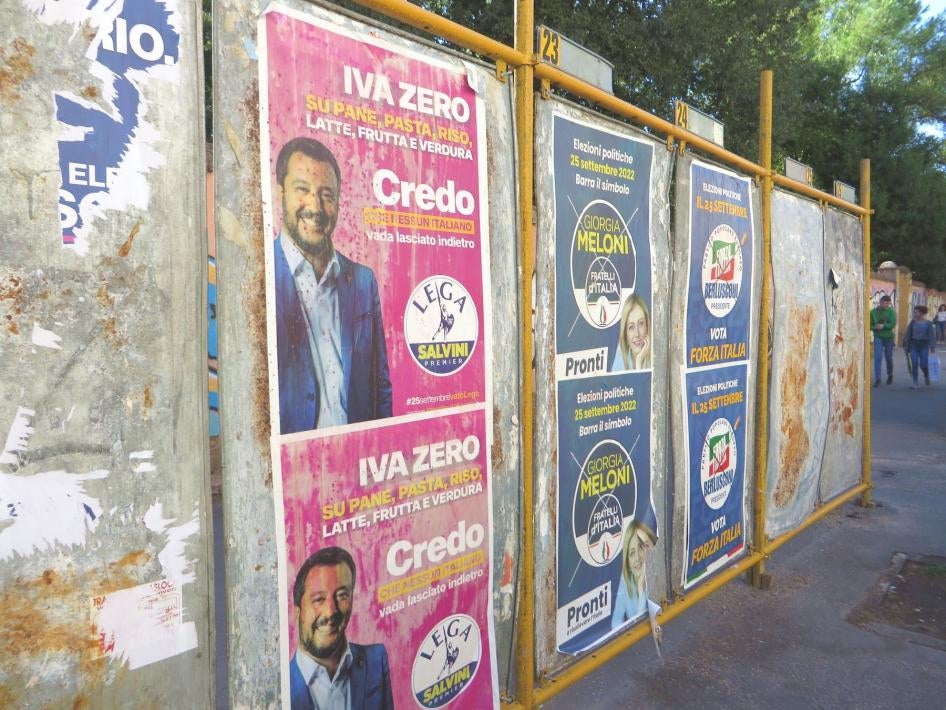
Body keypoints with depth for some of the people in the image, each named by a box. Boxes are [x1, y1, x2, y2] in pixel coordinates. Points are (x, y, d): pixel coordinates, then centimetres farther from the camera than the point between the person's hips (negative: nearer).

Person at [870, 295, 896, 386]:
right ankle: (877, 379, -8)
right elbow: (870, 325, 2)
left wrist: (883, 326, -25)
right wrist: (875, 327, -17)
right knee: (877, 357, -10)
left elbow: (893, 324, -12)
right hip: (878, 338, 0)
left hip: (888, 337, 0)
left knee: (889, 358, 12)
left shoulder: (891, 311, -2)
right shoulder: (873, 312, 0)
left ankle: (890, 376, 33)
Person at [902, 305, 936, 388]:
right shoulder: (913, 322, 3)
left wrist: (932, 347, -7)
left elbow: (931, 335, -3)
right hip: (914, 344, 2)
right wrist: (906, 345, 8)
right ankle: (915, 382, 2)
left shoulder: (928, 323, -3)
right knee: (915, 364, -4)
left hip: (924, 345, -2)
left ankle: (927, 376, 30)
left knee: (923, 364, -3)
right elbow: (908, 334, 7)